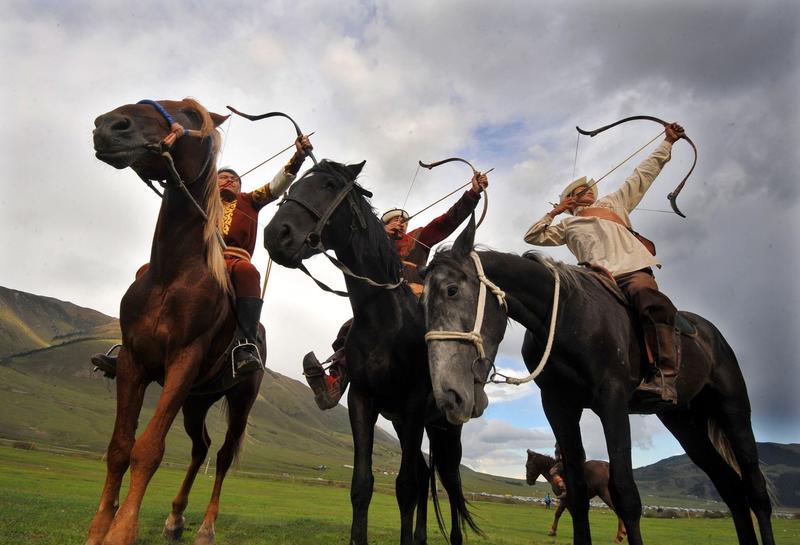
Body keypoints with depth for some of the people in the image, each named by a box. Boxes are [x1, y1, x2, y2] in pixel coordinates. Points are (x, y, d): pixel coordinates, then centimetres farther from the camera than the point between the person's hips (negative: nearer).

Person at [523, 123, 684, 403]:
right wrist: (553, 213, 24)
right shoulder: (568, 225, 33)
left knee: (653, 303, -32)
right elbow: (533, 236, 28)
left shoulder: (613, 203, 34)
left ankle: (665, 378, -40)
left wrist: (668, 142, 39)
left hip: (632, 270, -1)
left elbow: (644, 173, 37)